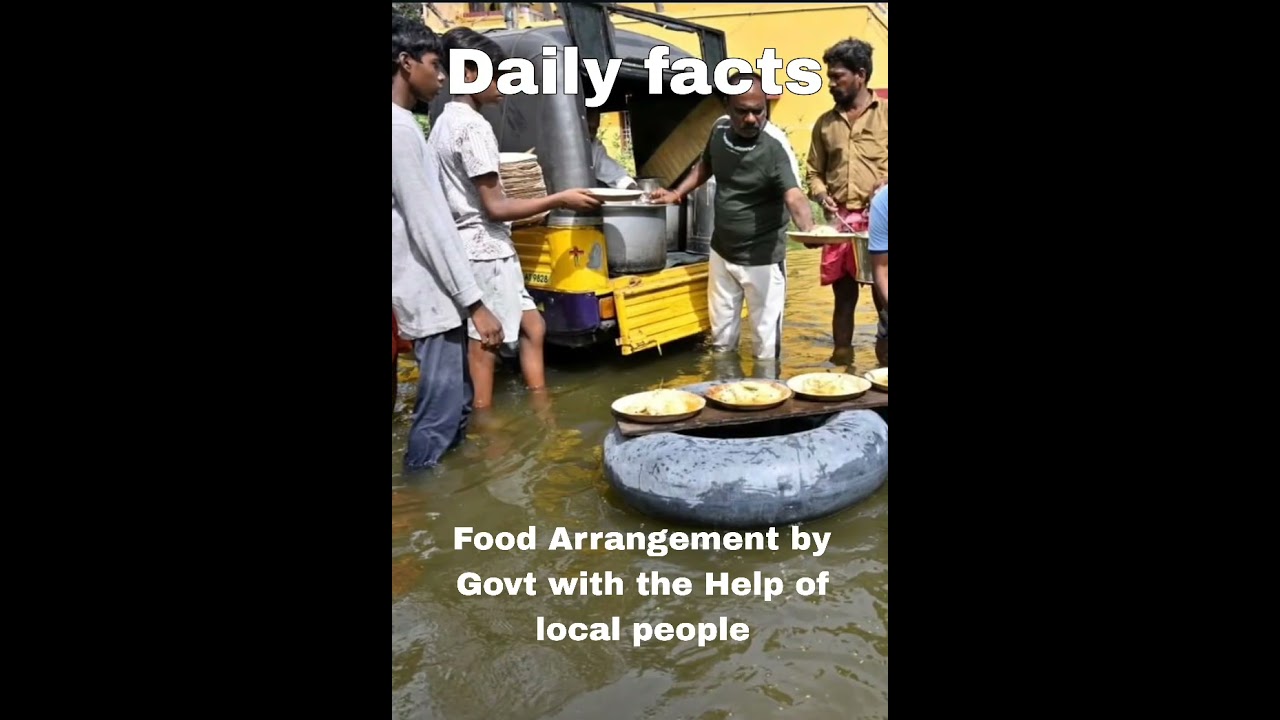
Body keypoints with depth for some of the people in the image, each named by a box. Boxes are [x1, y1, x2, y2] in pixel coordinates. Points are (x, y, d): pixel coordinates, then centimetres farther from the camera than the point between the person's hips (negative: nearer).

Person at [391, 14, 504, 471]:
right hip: (431, 296, -10)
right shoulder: (401, 129, -16)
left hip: (432, 293, 10)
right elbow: (429, 227, -21)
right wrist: (475, 303, -21)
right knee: (440, 414, -5)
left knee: (456, 403, 17)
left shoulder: (403, 125, 14)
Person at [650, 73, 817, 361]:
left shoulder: (775, 145, -24)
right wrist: (677, 193, 4)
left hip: (761, 257, -6)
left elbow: (794, 196, -37)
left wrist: (809, 231, -55)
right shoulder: (720, 128, -6)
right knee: (721, 330, 20)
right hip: (722, 250, 6)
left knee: (766, 335, 4)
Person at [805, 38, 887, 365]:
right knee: (844, 296, 10)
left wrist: (884, 189, -17)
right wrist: (821, 195, -2)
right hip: (840, 222, 3)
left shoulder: (885, 114, 2)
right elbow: (814, 171, 17)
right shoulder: (825, 123, 13)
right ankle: (841, 363, 20)